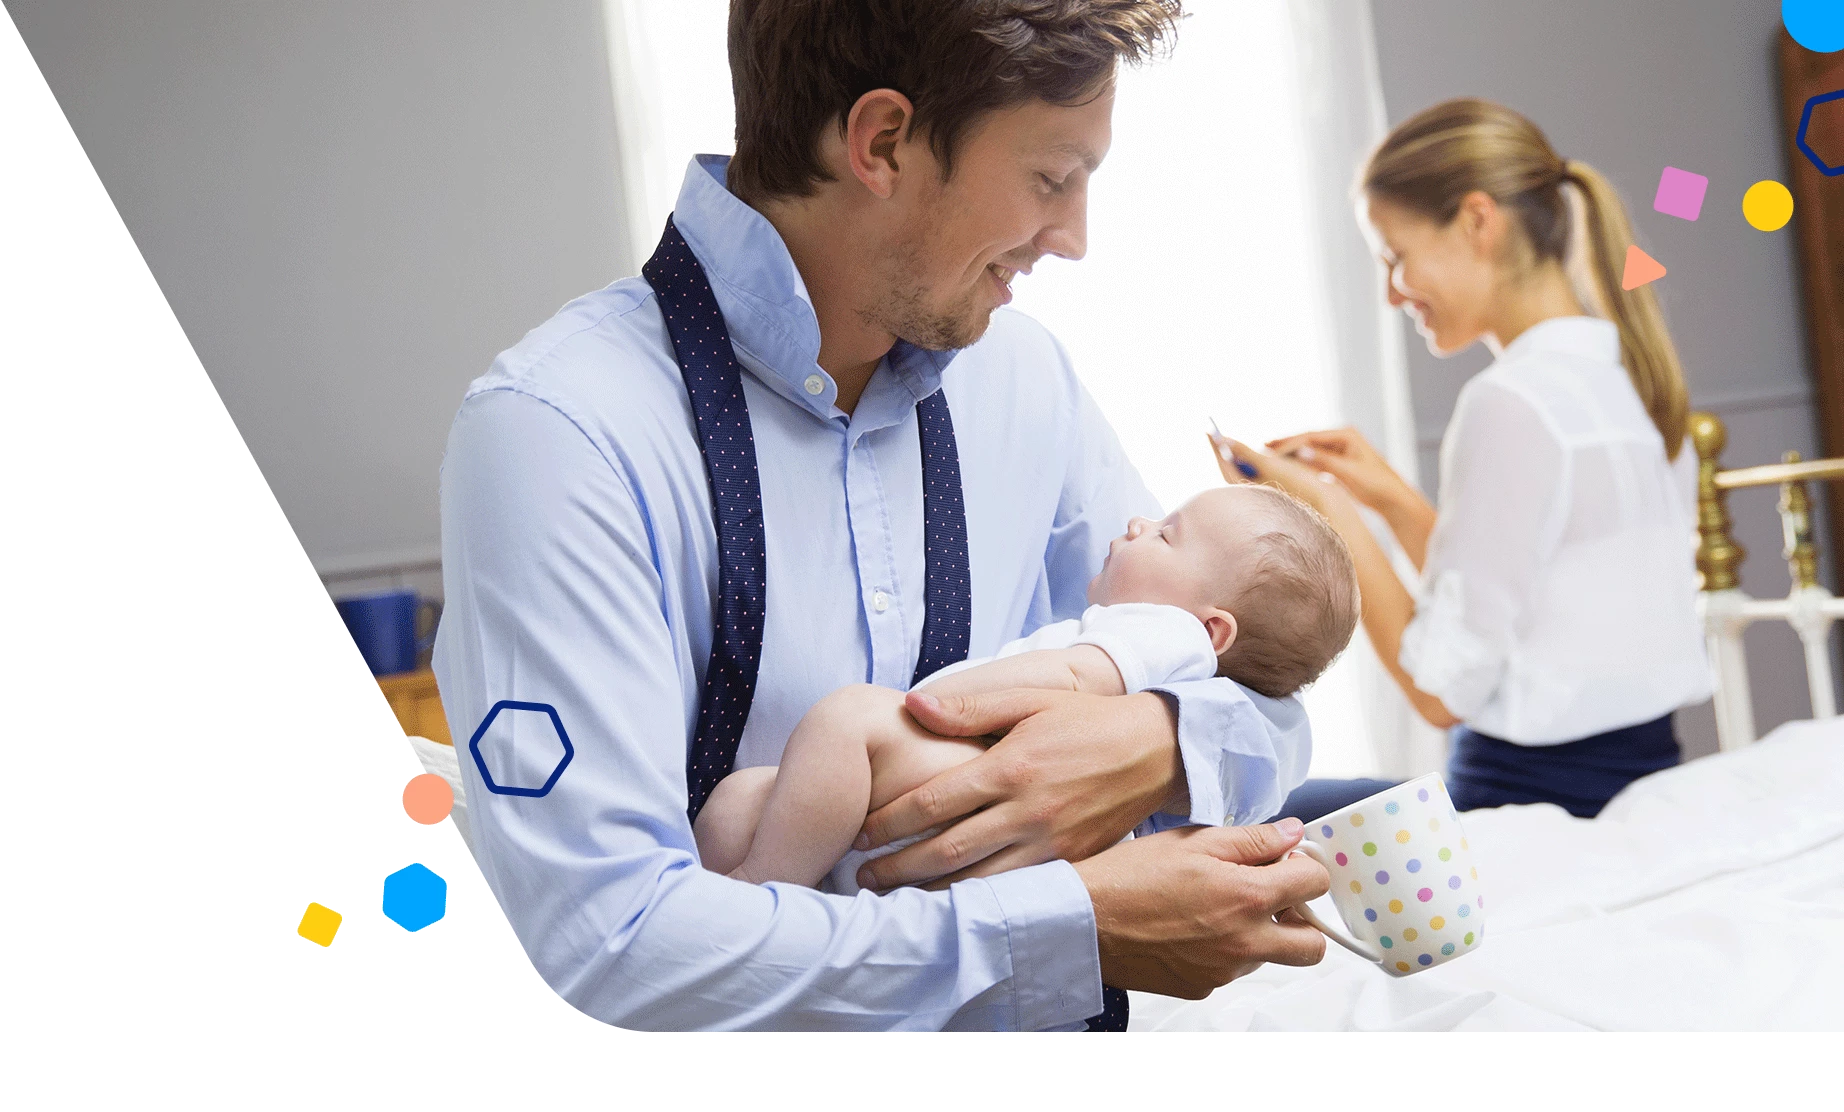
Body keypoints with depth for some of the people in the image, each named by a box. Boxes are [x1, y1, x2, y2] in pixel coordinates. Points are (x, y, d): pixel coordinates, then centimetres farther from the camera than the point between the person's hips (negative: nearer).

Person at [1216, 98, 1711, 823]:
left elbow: (1443, 691, -16)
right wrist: (1393, 501, 8)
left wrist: (1330, 512, -9)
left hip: (1544, 798, -9)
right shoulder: (1625, 374, 9)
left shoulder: (1513, 402, -19)